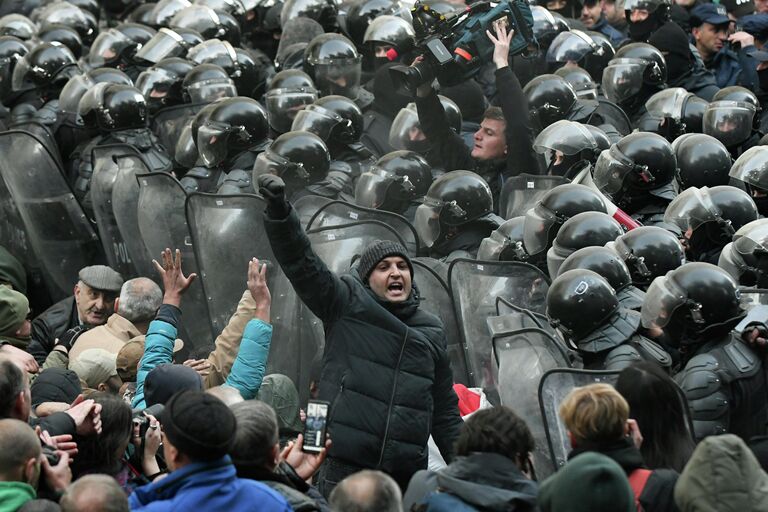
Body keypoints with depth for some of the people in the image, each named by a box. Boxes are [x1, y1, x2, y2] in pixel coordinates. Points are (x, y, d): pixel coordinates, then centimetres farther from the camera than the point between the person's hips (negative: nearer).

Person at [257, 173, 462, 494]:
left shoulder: (431, 332, 18)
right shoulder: (347, 304, 6)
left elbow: (445, 411, 22)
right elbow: (301, 262, -7)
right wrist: (278, 209, -22)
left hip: (406, 476, 4)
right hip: (343, 468, -4)